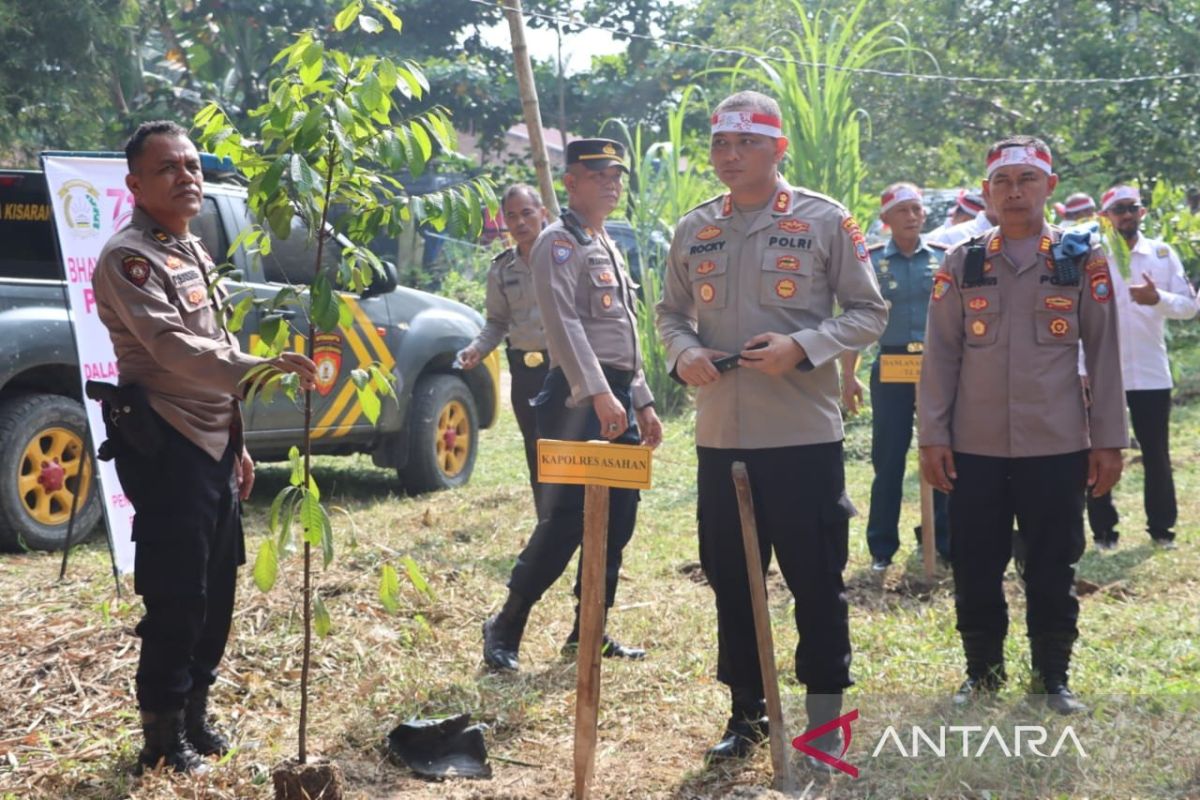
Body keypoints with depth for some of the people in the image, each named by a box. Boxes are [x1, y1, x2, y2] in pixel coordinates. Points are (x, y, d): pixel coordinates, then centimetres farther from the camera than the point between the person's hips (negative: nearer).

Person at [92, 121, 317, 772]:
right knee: (176, 596, -3)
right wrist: (264, 369, -36)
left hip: (214, 443, 9)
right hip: (166, 448, -9)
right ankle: (162, 734, 10)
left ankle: (195, 713, 27)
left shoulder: (192, 251, 17)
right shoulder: (129, 257, -13)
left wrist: (236, 442, 20)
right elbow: (174, 349, -26)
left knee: (216, 592, 14)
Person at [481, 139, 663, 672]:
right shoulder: (559, 243, -7)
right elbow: (565, 324, -20)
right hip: (580, 396, -9)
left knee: (617, 521, 9)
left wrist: (641, 403, 20)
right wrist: (599, 394, -29)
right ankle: (505, 629, 1)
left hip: (618, 395, 9)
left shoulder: (609, 247, 21)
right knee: (565, 521, -10)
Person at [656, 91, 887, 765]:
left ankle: (825, 715, 19)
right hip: (721, 437, 4)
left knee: (817, 580, 4)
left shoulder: (825, 221, -3)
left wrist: (803, 346, -17)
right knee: (731, 580, 12)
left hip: (805, 436, -4)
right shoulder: (694, 230, 9)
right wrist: (684, 351, -6)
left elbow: (869, 313, -2)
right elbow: (672, 312, 17)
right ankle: (747, 709, 27)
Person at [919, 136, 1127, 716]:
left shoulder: (1083, 263, 2)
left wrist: (1109, 439, -1)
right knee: (975, 566, 7)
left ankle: (1053, 676, 23)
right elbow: (940, 356, 3)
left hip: (1057, 448, -1)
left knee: (1052, 569, 7)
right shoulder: (961, 265, 4)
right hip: (974, 448, 1)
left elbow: (1103, 354, 3)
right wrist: (933, 436, -3)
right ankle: (982, 669, 25)